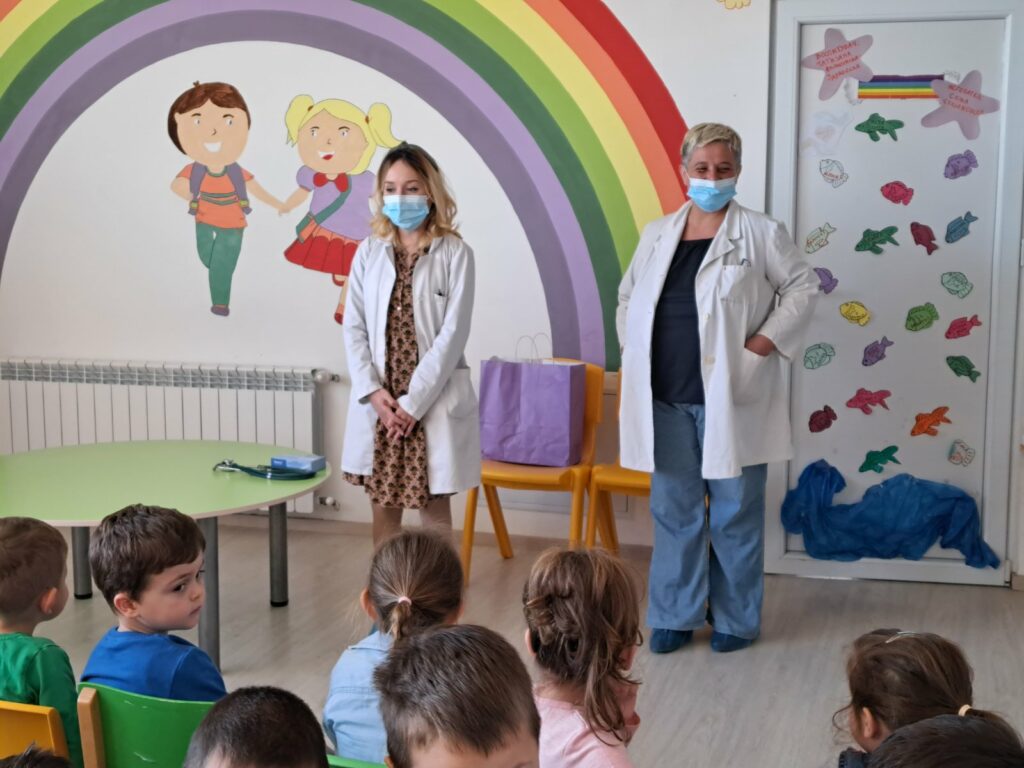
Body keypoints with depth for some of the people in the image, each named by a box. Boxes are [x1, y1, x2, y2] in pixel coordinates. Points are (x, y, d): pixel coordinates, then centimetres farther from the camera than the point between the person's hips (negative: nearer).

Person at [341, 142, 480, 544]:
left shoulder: (455, 253, -5)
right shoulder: (369, 252, 6)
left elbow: (453, 333, -10)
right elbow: (354, 328, 4)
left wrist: (413, 400, -14)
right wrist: (372, 390, -9)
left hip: (434, 402, -3)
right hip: (379, 402, 3)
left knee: (434, 509, 6)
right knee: (384, 505, 11)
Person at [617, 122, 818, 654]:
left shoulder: (760, 233, -3)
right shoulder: (656, 235, 11)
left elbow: (802, 288, -1)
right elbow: (628, 299, 19)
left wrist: (764, 343, -10)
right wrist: (635, 356, 7)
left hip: (729, 400, -4)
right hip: (665, 400, 4)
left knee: (735, 513, 5)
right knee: (674, 510, 11)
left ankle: (735, 619, 19)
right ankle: (675, 616, 23)